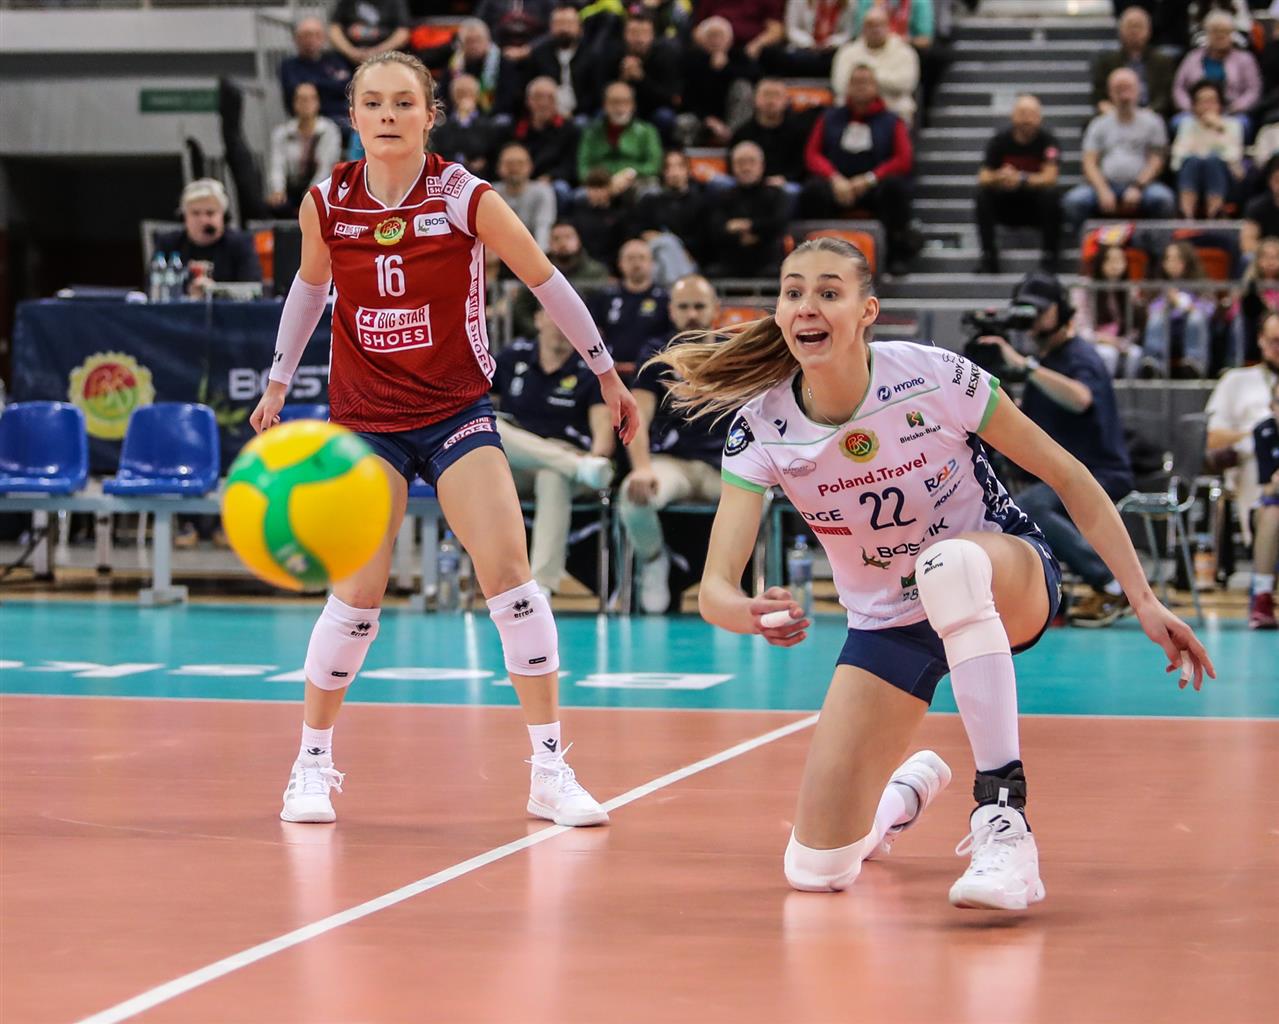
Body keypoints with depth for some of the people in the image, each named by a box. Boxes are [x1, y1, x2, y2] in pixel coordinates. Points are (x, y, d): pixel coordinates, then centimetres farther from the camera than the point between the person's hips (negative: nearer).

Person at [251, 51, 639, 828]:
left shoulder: (467, 199, -11)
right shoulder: (327, 204, -6)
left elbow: (548, 282, 0)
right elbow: (309, 288, 15)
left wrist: (608, 377, 7)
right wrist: (279, 384, 20)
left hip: (458, 411, -1)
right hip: (366, 417, 1)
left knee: (508, 570, -14)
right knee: (359, 593, -6)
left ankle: (551, 771, -6)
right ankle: (314, 764, 14)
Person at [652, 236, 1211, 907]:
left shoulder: (934, 378, -23)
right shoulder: (762, 426, -17)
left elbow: (1068, 477, -12)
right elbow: (715, 586, -25)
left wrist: (1144, 601, -16)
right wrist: (748, 614, -49)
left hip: (1009, 582, -3)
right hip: (886, 621, 3)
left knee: (949, 563, -42)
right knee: (815, 868, -6)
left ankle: (1005, 822, -37)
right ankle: (910, 788, 32)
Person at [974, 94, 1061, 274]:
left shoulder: (1048, 140, -11)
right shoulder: (1000, 140, -5)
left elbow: (1050, 177, -24)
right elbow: (983, 178, -12)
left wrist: (1021, 179, -42)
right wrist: (998, 178, -37)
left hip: (1035, 206, -2)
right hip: (1006, 205, 2)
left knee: (1049, 193, -33)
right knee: (983, 193, -25)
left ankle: (1050, 257, -25)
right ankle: (988, 255, -23)